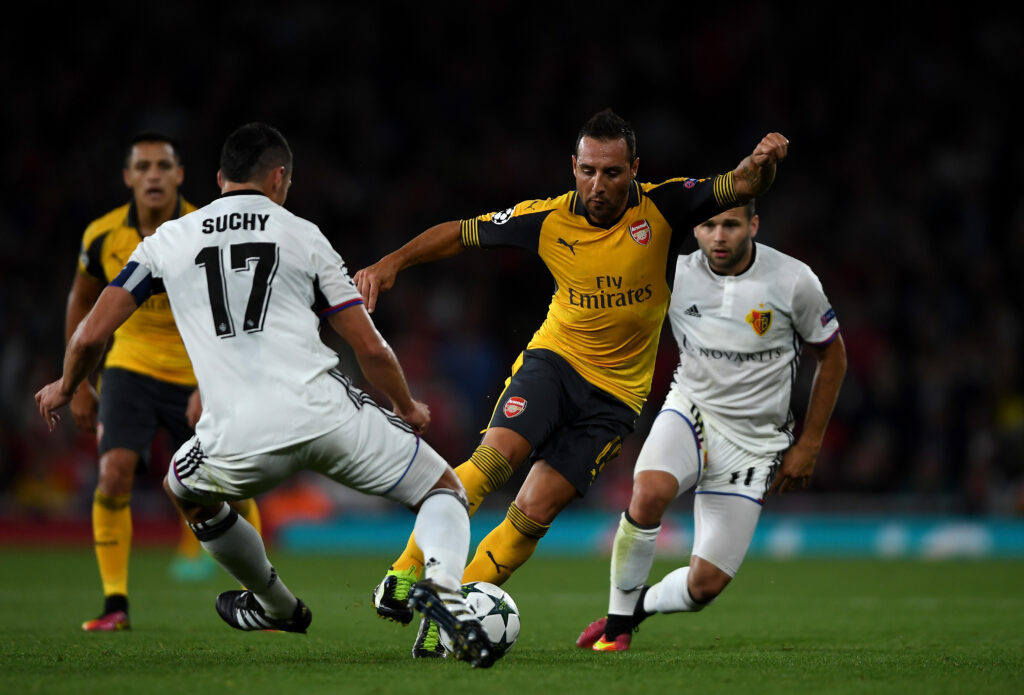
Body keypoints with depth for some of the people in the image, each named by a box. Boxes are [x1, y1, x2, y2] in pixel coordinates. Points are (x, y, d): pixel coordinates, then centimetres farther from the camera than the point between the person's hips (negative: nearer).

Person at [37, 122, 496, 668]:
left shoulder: (167, 241, 16)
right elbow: (370, 348, 12)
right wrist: (408, 409, 31)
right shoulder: (304, 236, 14)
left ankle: (277, 607, 48)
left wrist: (64, 389, 35)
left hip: (239, 439, 1)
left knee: (185, 490, 35)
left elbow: (91, 335, 13)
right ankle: (442, 585, -16)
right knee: (444, 491, 15)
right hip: (326, 413, -1)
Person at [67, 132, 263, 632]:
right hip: (130, 369, 1)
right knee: (114, 474, -20)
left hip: (198, 376, -1)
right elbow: (82, 300, 8)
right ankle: (115, 604, -12)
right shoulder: (103, 235, -9)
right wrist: (79, 385, 7)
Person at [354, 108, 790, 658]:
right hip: (555, 359, 0)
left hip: (616, 394, 0)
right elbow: (461, 234, 2)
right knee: (496, 456, -26)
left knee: (534, 512, -9)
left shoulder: (662, 209, -11)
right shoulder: (548, 220, -8)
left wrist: (761, 162, -41)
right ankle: (407, 572, -17)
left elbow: (739, 187, -19)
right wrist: (392, 262, -8)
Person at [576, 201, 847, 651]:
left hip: (751, 441, 0)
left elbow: (832, 357, 3)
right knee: (650, 493, -35)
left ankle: (639, 606, 27)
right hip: (691, 410, 0)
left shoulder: (793, 281, -12)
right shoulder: (675, 275, -9)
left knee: (705, 585, -8)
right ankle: (616, 620, -13)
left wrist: (808, 446, 3)